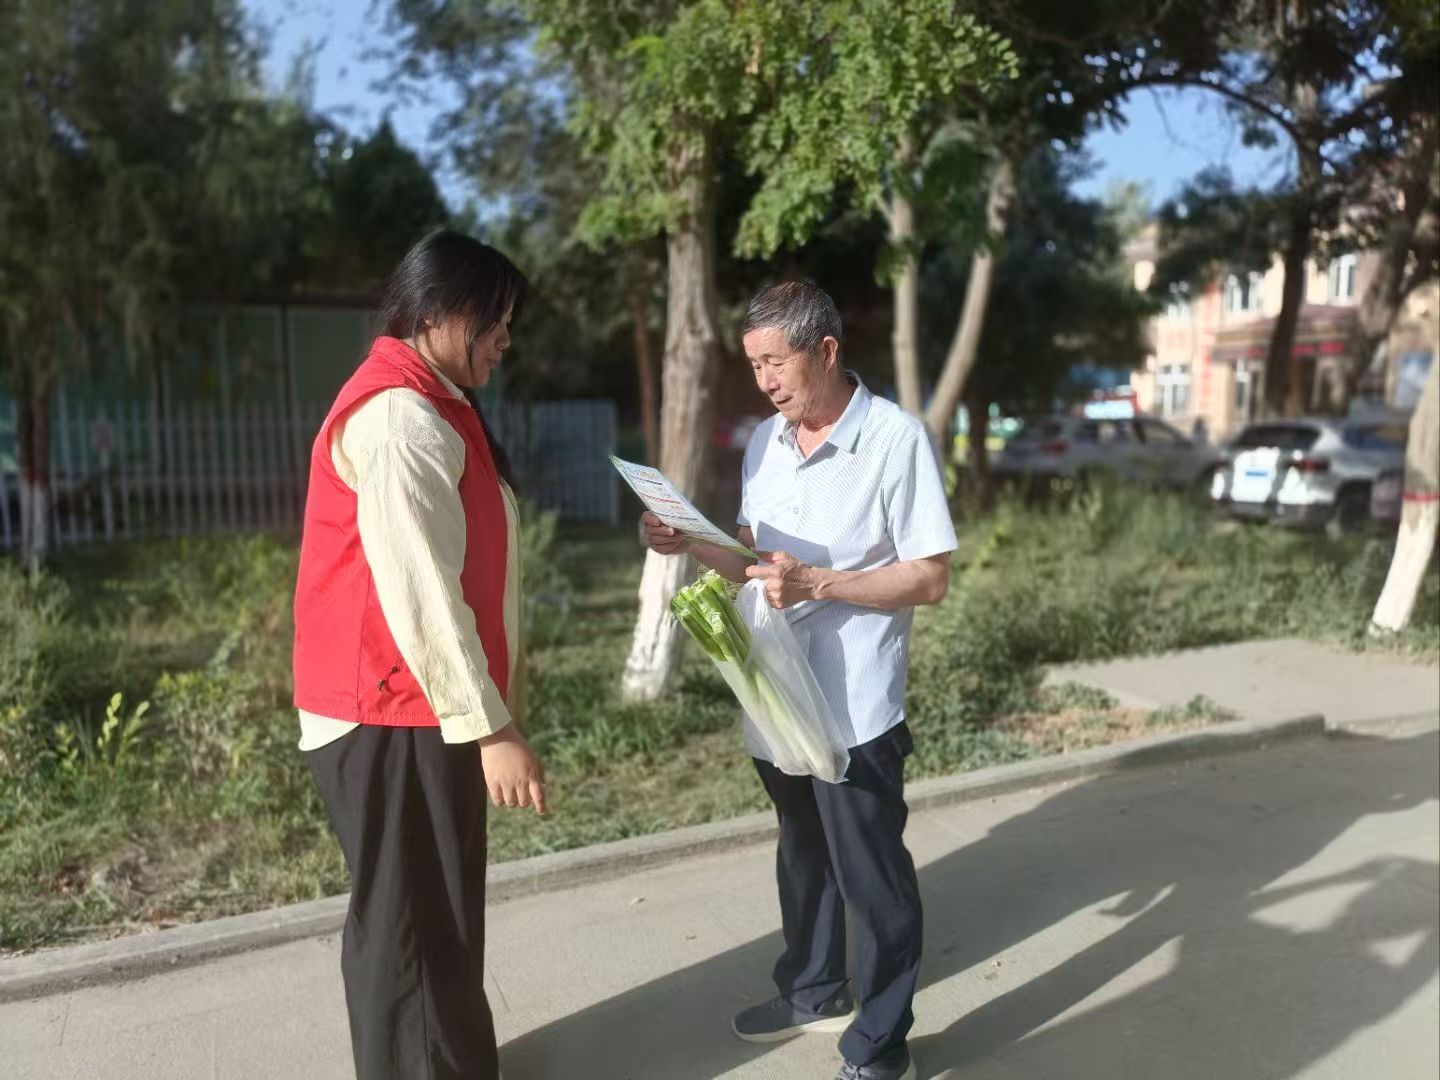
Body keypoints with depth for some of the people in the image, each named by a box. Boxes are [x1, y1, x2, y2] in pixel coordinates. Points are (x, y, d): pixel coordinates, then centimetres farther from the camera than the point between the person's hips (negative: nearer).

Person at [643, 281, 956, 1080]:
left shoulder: (896, 439, -14)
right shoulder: (764, 441, 6)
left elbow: (930, 579, -15)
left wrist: (817, 583, -25)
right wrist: (689, 545, -5)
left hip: (857, 705, -6)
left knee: (871, 876, 7)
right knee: (801, 856, 23)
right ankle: (813, 990, 43)